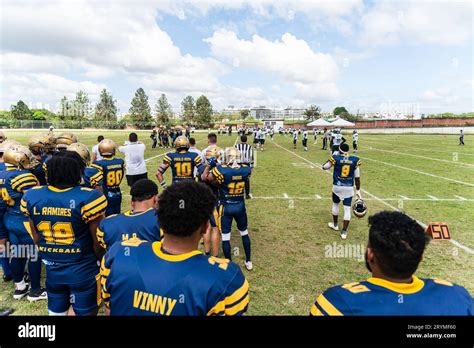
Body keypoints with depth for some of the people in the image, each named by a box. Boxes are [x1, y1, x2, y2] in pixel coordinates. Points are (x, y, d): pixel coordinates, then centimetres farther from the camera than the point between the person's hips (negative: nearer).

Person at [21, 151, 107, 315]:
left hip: (52, 269, 5)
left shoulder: (31, 197, -6)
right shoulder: (89, 198, -24)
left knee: (56, 311, 26)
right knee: (85, 312, 17)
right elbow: (98, 243, -16)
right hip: (84, 270, -5)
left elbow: (36, 239, 4)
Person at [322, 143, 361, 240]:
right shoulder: (355, 160, -4)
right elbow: (357, 177, 0)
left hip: (337, 186, 0)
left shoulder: (335, 158, -10)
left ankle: (335, 224, 39)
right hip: (349, 188, 1)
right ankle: (344, 232, 8)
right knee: (347, 209, 5)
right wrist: (358, 190, 8)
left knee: (335, 204, 23)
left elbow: (324, 167, 6)